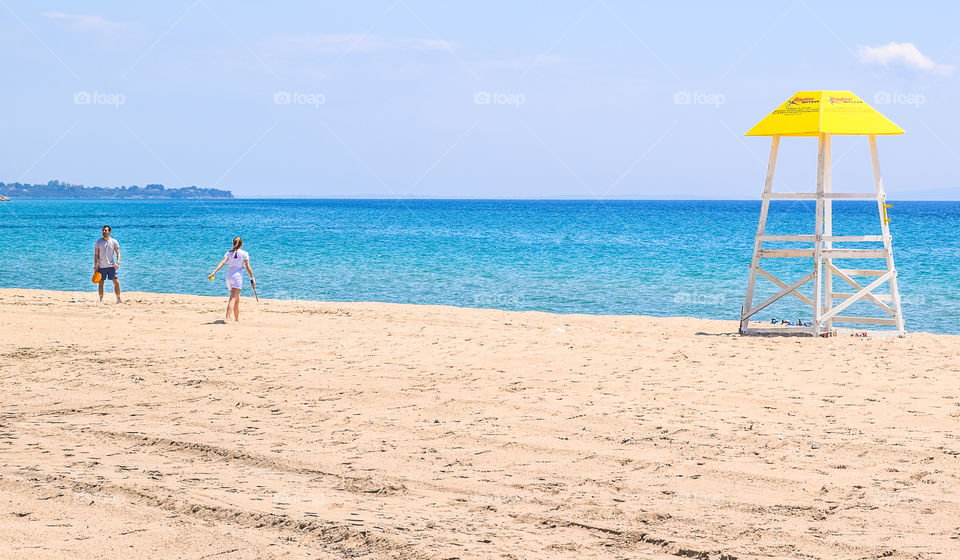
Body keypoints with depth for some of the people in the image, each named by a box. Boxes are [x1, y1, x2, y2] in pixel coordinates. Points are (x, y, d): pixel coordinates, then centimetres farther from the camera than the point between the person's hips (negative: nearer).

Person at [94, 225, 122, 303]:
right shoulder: (98, 242, 1)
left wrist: (118, 262, -9)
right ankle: (101, 299, 10)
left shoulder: (114, 242, 1)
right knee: (101, 283, 2)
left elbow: (118, 253, 5)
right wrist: (95, 265, -5)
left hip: (111, 266, 0)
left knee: (116, 282, -3)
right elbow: (96, 255, 3)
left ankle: (118, 299, 5)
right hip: (101, 266, 0)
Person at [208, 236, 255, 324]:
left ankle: (237, 318, 31)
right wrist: (252, 279, 3)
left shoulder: (228, 253, 6)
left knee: (237, 298, 21)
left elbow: (222, 262, -9)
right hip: (237, 277, -5)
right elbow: (248, 268, -5)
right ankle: (227, 318, -25)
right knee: (233, 298, -10)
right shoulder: (244, 254, -3)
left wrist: (214, 272, -17)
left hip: (229, 277, 5)